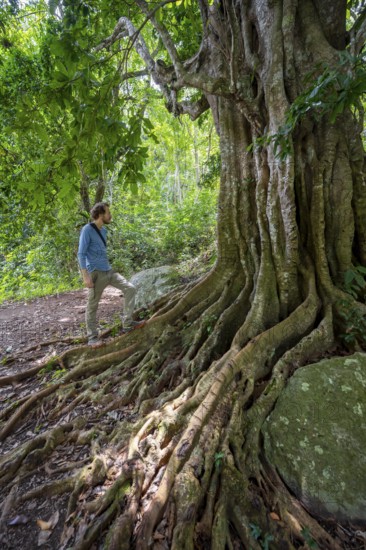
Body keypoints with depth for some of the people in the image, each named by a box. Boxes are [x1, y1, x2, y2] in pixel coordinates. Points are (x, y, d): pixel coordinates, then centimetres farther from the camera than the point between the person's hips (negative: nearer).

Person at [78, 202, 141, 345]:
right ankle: (92, 337, 13)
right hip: (96, 273, -8)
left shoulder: (103, 230, 14)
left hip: (108, 271, 8)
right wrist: (85, 276, -20)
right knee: (92, 305, 1)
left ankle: (127, 324, 5)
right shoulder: (87, 229, -9)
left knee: (130, 288, 0)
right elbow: (81, 254, -13)